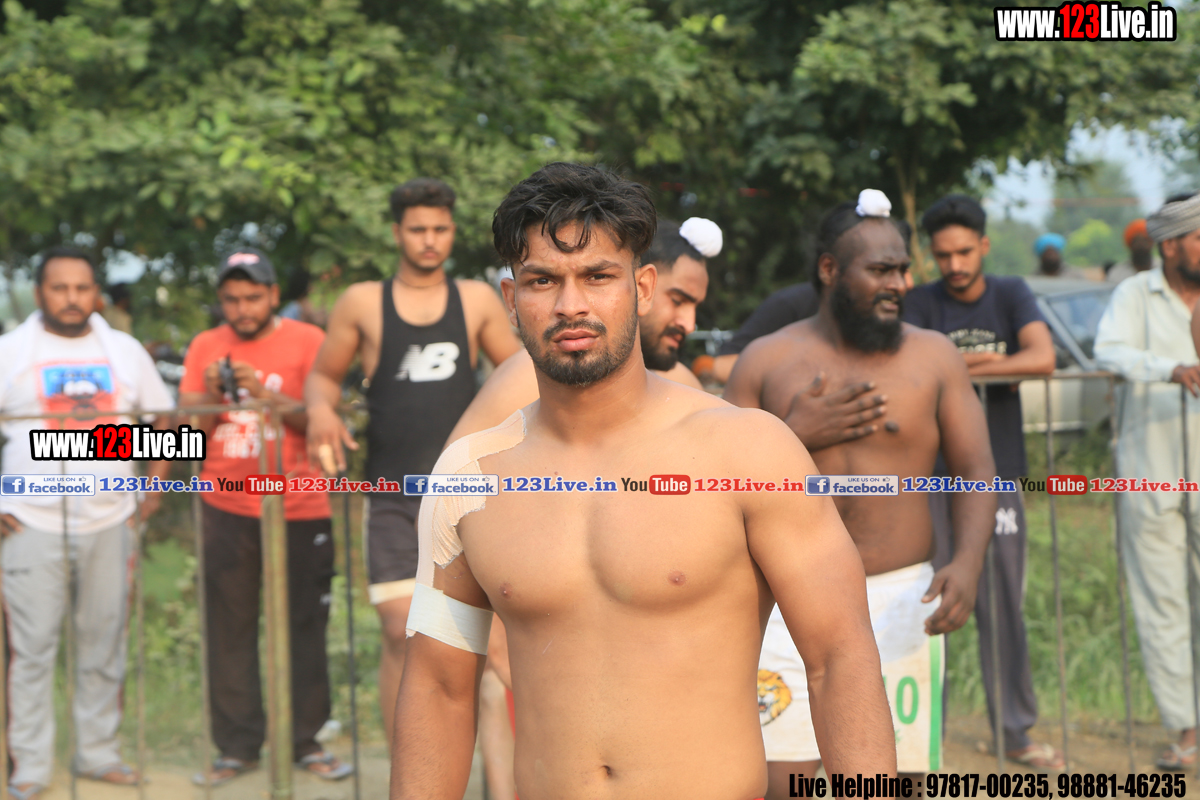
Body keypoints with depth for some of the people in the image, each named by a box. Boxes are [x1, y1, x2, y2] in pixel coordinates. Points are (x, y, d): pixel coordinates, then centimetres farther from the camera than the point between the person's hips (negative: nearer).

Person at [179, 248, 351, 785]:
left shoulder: (307, 340, 2)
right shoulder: (205, 347, 10)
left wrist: (266, 394, -20)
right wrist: (212, 396, -12)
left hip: (299, 507, -2)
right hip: (227, 508, 2)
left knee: (304, 626, 1)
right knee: (230, 630, 0)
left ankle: (306, 740, 9)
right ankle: (237, 747, 6)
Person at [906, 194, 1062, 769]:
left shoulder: (1010, 295, 4)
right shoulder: (921, 303, 2)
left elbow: (1044, 358, -13)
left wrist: (958, 367, -16)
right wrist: (987, 363, -17)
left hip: (997, 476, 1)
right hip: (932, 477, -1)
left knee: (1003, 609, 5)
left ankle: (1017, 733, 16)